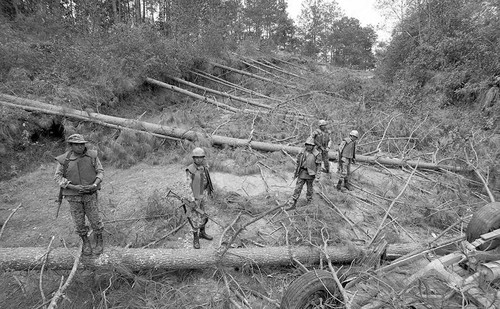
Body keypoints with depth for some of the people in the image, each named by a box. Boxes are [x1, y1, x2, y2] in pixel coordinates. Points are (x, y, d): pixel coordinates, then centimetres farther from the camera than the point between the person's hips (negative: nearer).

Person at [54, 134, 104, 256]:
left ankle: (99, 242, 25)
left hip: (90, 194, 0)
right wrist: (74, 187, -21)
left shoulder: (92, 155, -10)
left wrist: (94, 185, -21)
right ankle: (86, 243, 32)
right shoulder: (64, 159, -11)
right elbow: (58, 177, -9)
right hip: (73, 196, 0)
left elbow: (100, 171, -4)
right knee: (79, 222, 8)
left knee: (95, 219, 3)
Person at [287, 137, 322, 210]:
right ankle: (293, 204, 0)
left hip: (310, 174, -2)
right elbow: (298, 162, 11)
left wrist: (314, 173, -9)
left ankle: (309, 200, 38)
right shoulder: (303, 152, 1)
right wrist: (296, 171, 10)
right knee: (298, 188, -1)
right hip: (302, 173, 2)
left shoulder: (316, 154, -8)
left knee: (309, 188, 14)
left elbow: (318, 165, -3)